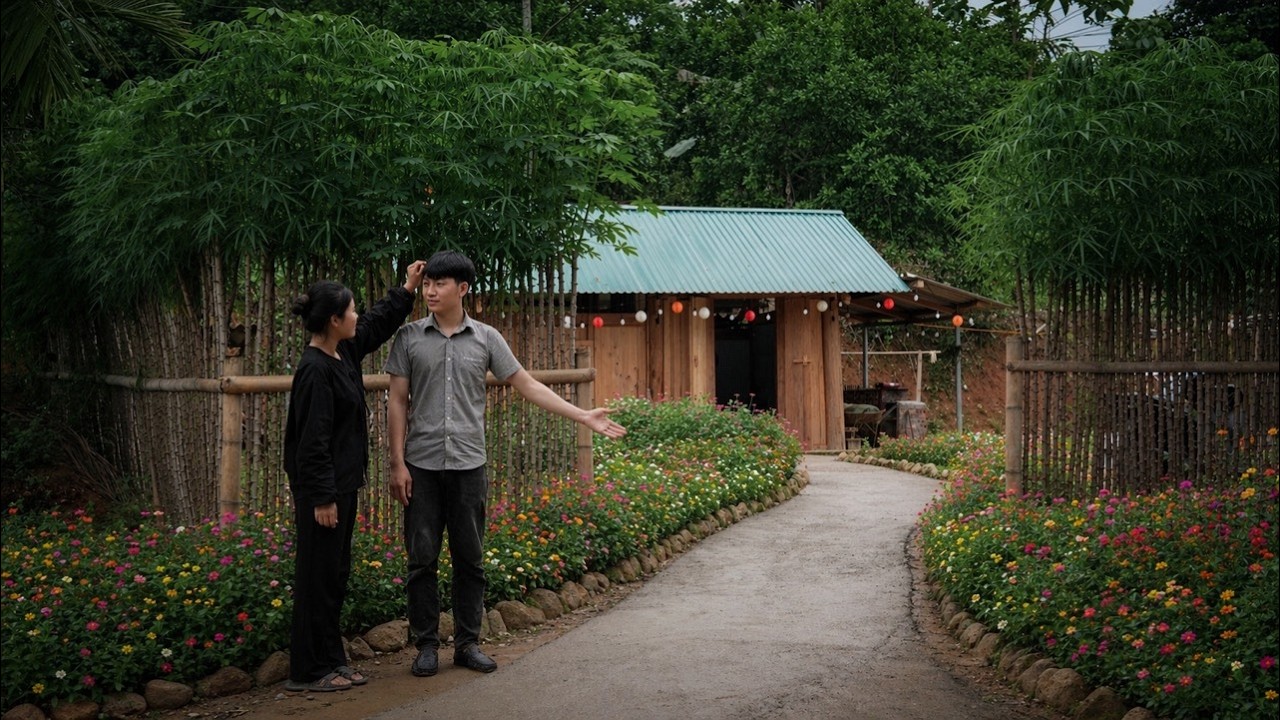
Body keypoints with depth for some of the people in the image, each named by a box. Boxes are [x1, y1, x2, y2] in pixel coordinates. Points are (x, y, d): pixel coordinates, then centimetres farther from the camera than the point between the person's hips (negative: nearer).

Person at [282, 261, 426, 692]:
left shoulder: (343, 352, 8)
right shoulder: (315, 371, -20)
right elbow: (313, 441, -21)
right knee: (318, 577, -2)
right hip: (321, 488, -10)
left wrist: (406, 291, 29)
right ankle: (307, 671, 6)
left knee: (335, 575, 14)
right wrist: (322, 498, -20)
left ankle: (331, 661, 23)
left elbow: (376, 325, 28)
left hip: (342, 482, 10)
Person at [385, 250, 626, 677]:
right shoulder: (410, 337, 2)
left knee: (470, 559, 6)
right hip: (422, 465, -1)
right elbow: (397, 401, 2)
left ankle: (467, 644, 16)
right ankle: (426, 645, 13)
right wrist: (397, 463, -4)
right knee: (422, 558, 3)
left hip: (468, 465, 1)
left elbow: (527, 386, 6)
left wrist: (584, 417, 0)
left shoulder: (486, 338, 4)